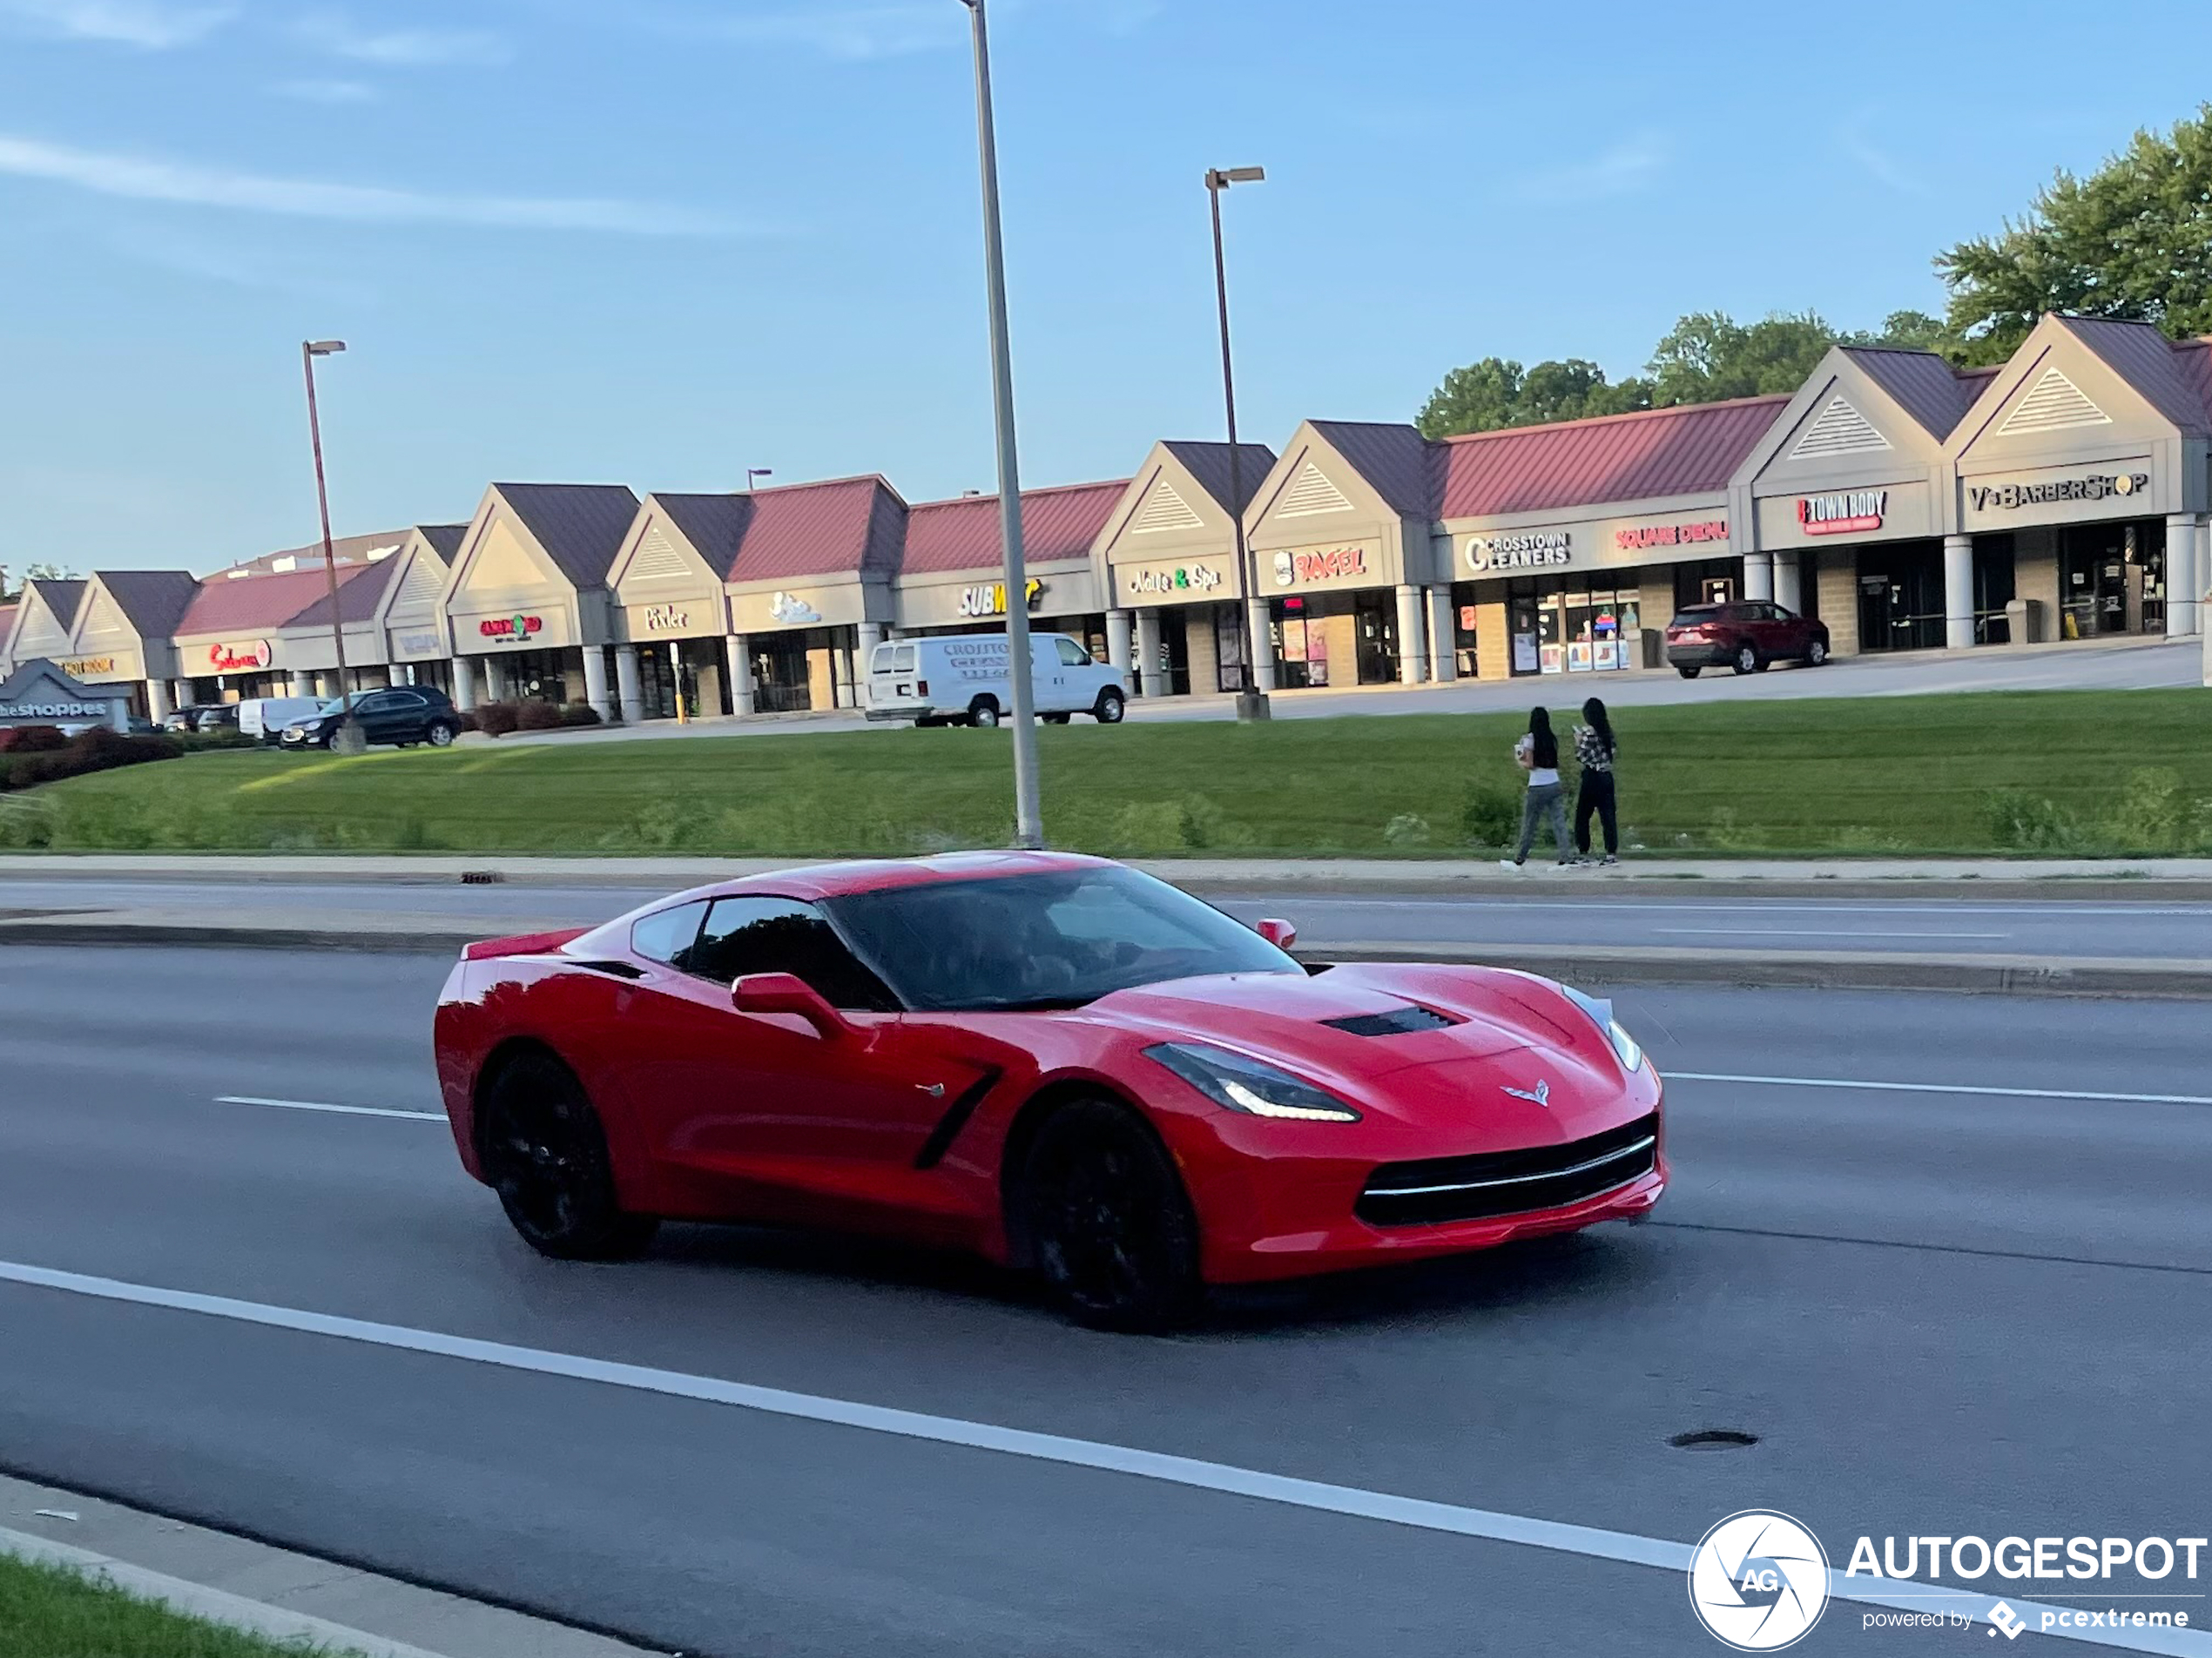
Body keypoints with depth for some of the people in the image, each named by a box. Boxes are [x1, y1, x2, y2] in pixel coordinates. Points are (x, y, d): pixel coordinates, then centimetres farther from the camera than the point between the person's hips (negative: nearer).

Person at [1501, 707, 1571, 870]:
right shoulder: (1552, 739, 9)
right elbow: (1555, 763, 11)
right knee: (1559, 822, 1)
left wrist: (1518, 760, 9)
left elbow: (1530, 765, -11)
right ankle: (1566, 857, -8)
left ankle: (1519, 859, 16)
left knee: (1529, 825, 6)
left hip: (1537, 788, -4)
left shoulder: (1529, 739, -7)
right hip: (1555, 785, 4)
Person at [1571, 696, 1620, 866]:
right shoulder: (1607, 730, 6)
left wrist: (1578, 741, 0)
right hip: (1607, 777, 6)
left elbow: (1581, 756, -15)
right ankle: (1612, 853, 2)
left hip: (1592, 777, -6)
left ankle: (1583, 853, 4)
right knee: (1608, 814, 6)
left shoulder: (1588, 731, -13)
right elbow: (1614, 750, 14)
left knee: (1582, 816, 4)